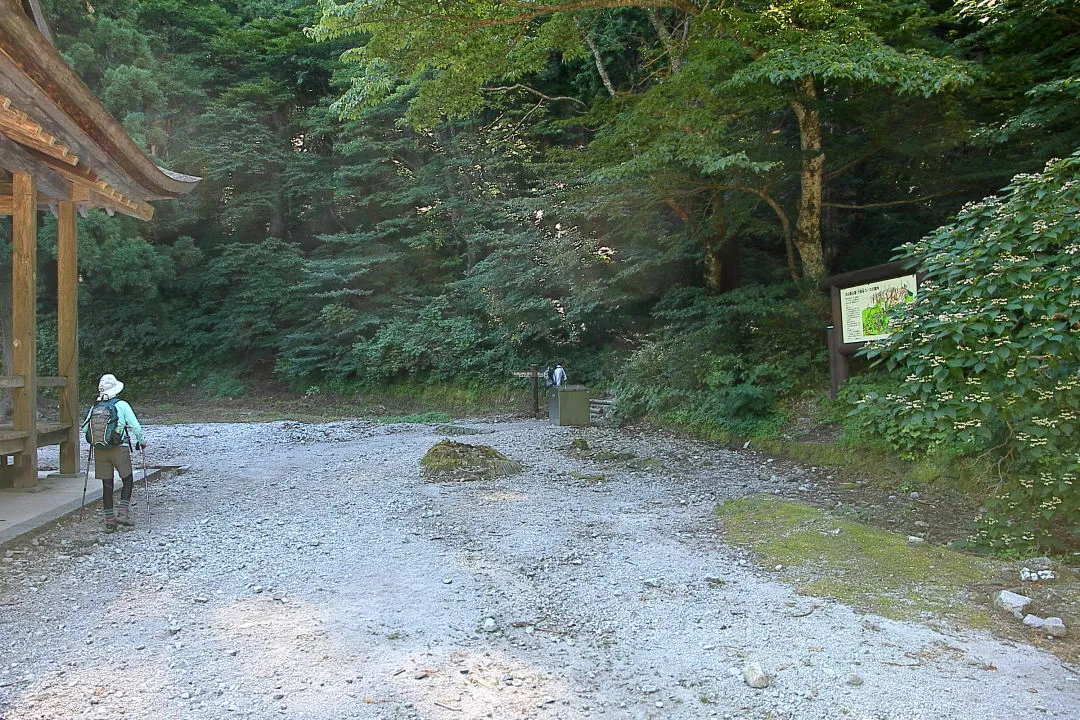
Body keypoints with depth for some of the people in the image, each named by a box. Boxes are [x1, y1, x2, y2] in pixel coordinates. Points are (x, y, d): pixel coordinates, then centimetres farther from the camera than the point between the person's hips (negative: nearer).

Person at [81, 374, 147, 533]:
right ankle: (123, 512, -1)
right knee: (128, 480, 11)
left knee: (107, 485, 8)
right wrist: (141, 441, 9)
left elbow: (84, 428, 6)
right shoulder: (122, 405, -7)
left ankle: (110, 521, 11)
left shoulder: (95, 407, 4)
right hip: (119, 449, -4)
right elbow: (135, 426, -7)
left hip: (99, 450, 4)